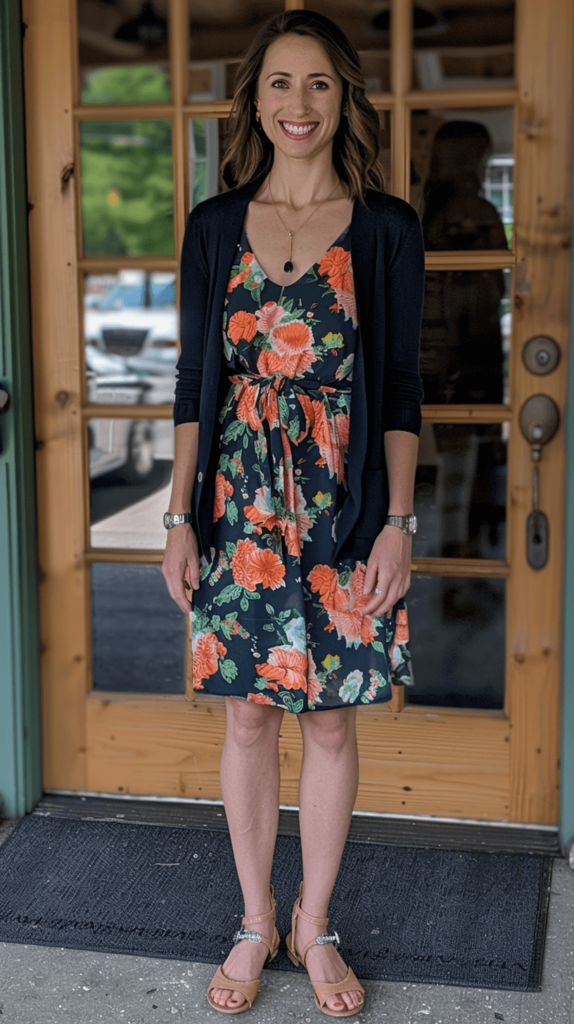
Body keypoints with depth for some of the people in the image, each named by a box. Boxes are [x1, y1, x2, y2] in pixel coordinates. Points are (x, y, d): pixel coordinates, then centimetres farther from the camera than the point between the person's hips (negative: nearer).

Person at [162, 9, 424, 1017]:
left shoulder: (386, 228, 0)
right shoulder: (214, 226, 5)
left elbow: (400, 389, 0)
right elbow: (194, 383, 6)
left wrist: (398, 522, -7)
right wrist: (181, 517, 2)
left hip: (345, 508, -1)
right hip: (239, 506, 2)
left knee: (332, 719, 8)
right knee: (248, 715, 9)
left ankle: (314, 926, 26)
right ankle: (256, 923, 26)